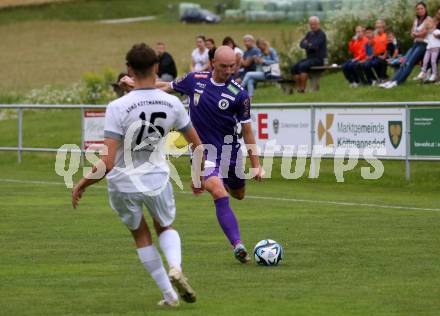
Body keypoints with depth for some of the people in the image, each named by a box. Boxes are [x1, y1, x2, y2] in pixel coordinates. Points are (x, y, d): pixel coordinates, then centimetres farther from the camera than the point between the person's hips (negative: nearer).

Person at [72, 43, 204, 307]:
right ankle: (176, 268, -2)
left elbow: (107, 163, -24)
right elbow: (197, 145, 3)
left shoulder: (118, 107, -21)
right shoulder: (172, 104, -10)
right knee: (165, 227, 28)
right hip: (157, 180, 2)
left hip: (123, 185, -2)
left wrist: (83, 184, -8)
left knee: (141, 234, 24)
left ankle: (169, 294, 25)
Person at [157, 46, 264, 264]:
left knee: (238, 195, 20)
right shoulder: (195, 80, -5)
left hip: (229, 149, 2)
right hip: (202, 150, -2)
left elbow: (247, 130, -5)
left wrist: (256, 164, -7)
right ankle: (238, 245, -25)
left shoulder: (239, 94, -10)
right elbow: (168, 86, 14)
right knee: (219, 195, -21)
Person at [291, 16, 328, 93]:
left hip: (319, 59, -8)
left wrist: (306, 44, -1)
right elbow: (302, 44, 5)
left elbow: (314, 46, -19)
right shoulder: (309, 34, 15)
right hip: (310, 58, 8)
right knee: (294, 68, -10)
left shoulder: (321, 35, -8)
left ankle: (303, 88, -27)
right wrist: (308, 45, -15)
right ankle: (299, 87, -11)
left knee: (303, 66, -30)